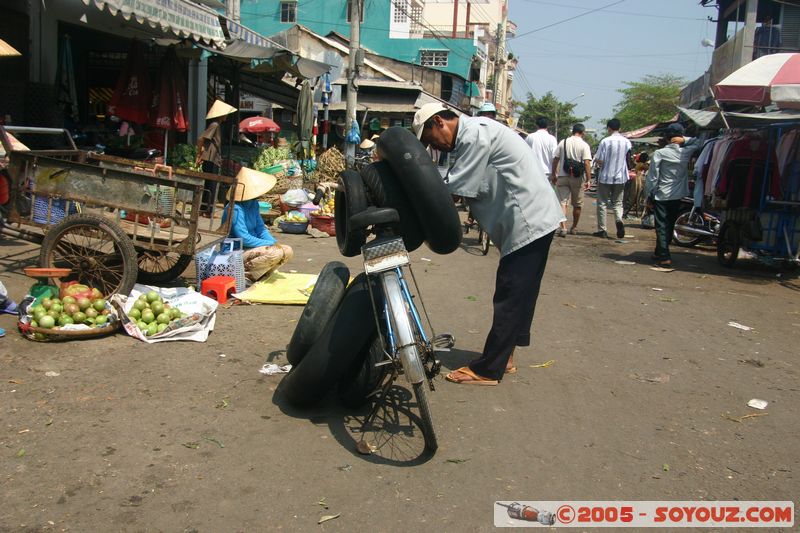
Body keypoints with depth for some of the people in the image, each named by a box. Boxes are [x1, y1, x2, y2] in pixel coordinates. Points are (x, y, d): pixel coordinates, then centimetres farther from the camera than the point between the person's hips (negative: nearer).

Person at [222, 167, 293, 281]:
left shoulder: (253, 204, 6)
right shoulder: (236, 209, -21)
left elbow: (260, 229, 10)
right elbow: (244, 238, -24)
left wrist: (275, 243, -8)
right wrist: (271, 244, -20)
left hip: (251, 247, 9)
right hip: (235, 254, -9)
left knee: (287, 251, 0)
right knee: (275, 253, -28)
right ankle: (243, 274, -15)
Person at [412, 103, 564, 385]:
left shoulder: (475, 134, -16)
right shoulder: (471, 133, 16)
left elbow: (453, 189, -18)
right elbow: (463, 187, 11)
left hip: (528, 221, -11)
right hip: (535, 219, 11)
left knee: (509, 299, -5)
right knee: (517, 297, 16)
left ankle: (487, 370, 1)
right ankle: (504, 356, 27)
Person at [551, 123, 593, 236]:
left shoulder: (563, 142, 4)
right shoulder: (584, 145, -5)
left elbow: (555, 160, 5)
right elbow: (587, 163, -14)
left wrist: (554, 175, 15)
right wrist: (588, 180, -12)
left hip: (562, 176, 1)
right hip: (578, 178, -1)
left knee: (562, 202, -1)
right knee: (577, 204, 13)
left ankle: (563, 227, -16)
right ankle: (574, 228, 24)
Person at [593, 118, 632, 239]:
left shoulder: (605, 141, -11)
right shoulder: (627, 142, 1)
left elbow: (600, 161, -13)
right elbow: (629, 162, 5)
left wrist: (596, 159, 8)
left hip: (605, 177, -3)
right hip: (620, 177, 3)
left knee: (602, 203, 7)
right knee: (618, 203, 12)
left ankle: (602, 230, 9)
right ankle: (619, 220, -17)